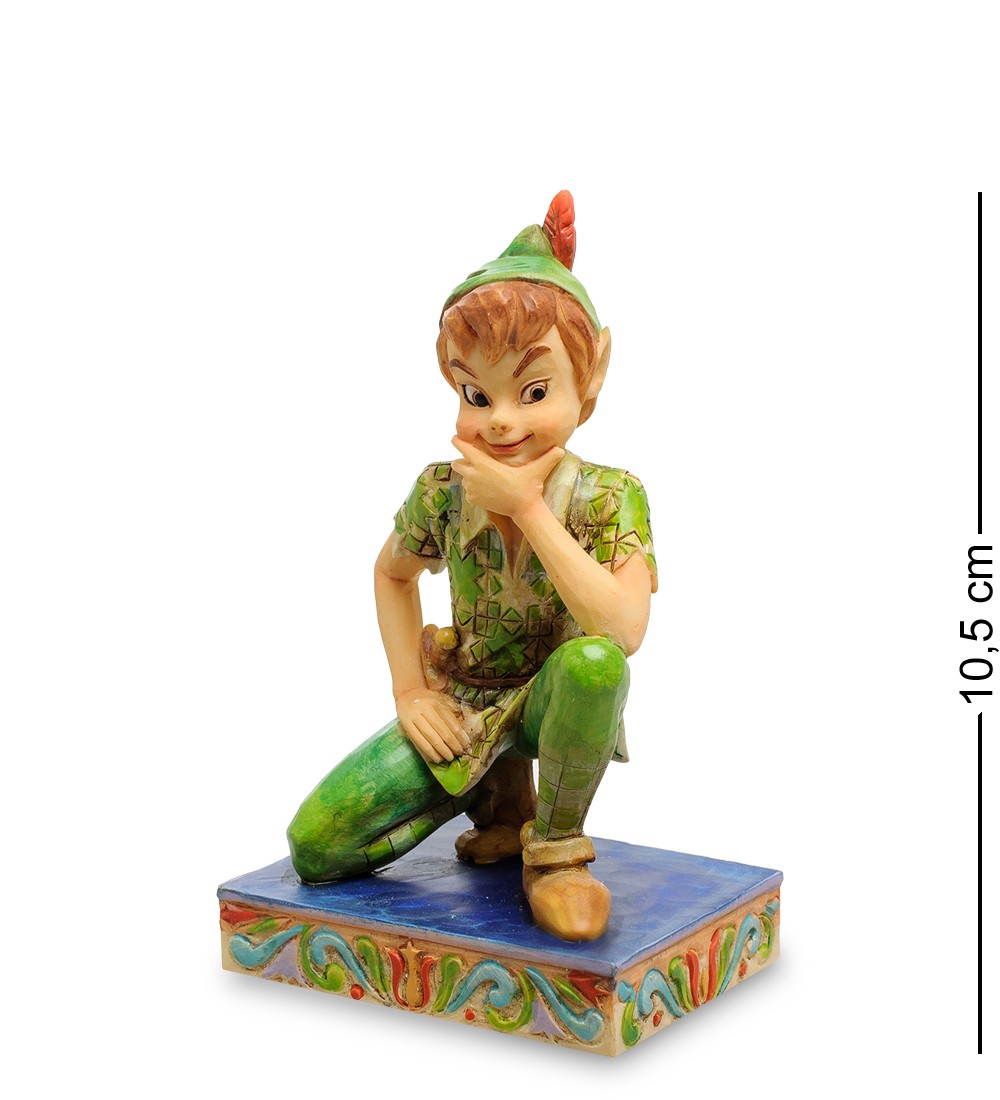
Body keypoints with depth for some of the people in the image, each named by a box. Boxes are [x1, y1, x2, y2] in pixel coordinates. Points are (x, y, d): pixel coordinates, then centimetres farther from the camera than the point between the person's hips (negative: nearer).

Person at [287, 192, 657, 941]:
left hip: (555, 703, -3)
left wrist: (528, 507, -36)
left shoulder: (609, 497, -20)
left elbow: (624, 629, -38)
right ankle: (498, 794, 14)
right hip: (463, 707, 3)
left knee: (594, 658, -41)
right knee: (313, 849, -8)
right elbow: (392, 573, 11)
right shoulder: (444, 491, -11)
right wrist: (411, 689, -2)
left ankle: (555, 844, -13)